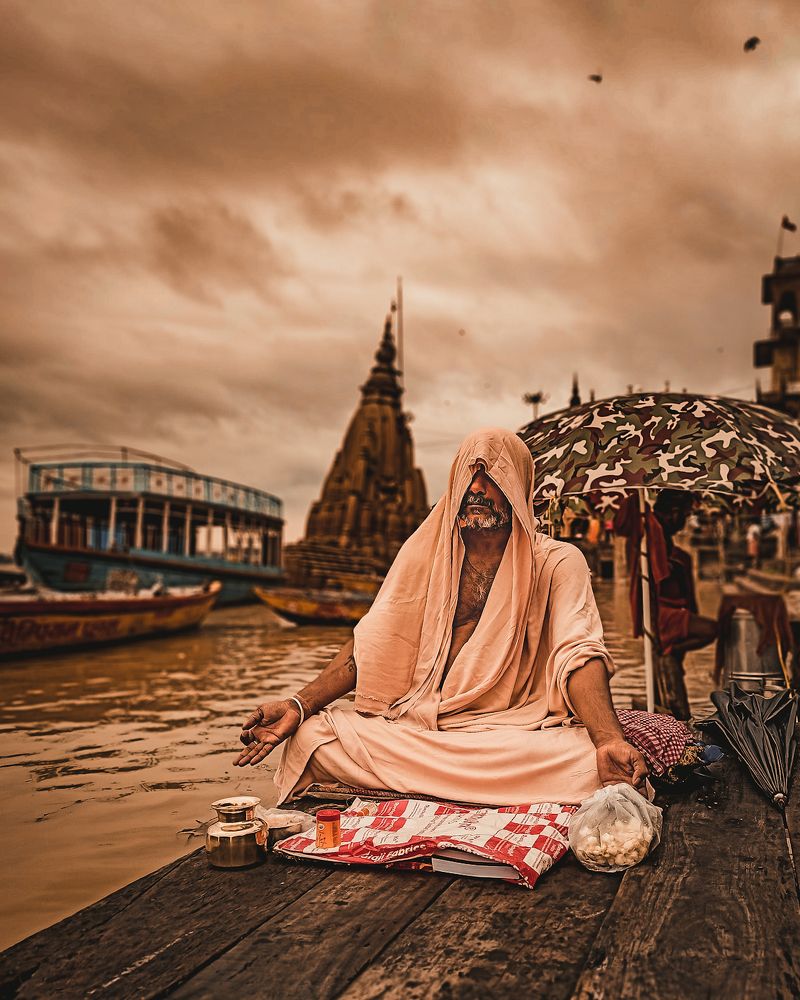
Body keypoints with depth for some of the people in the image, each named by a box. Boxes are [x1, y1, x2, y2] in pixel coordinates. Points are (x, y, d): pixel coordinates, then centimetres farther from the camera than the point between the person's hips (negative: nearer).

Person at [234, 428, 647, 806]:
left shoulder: (557, 562, 3)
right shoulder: (424, 553, 11)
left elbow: (577, 654, -11)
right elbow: (369, 646, 6)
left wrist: (609, 742, -31)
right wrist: (299, 705, -7)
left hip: (515, 730, -1)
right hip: (416, 725, 2)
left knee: (588, 765, -32)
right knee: (311, 734, -19)